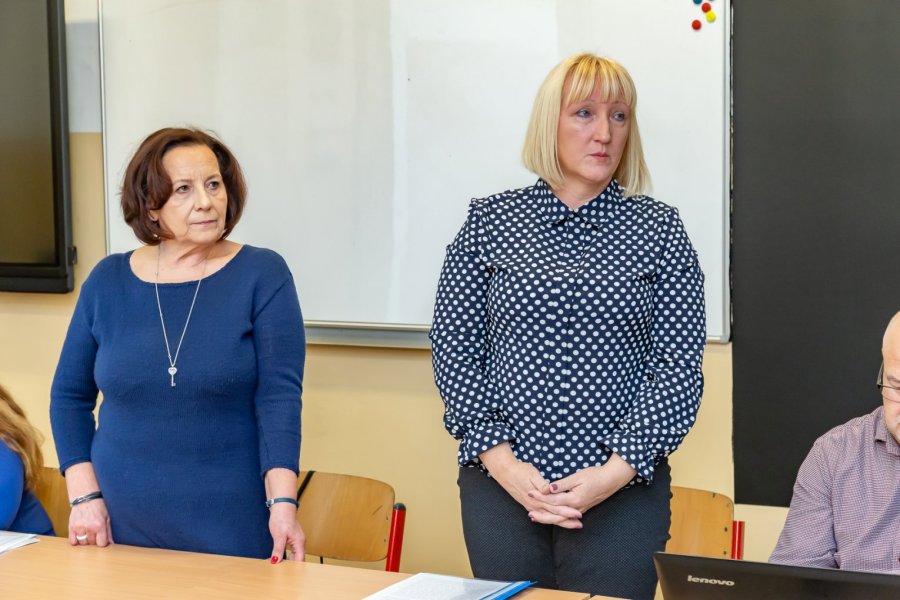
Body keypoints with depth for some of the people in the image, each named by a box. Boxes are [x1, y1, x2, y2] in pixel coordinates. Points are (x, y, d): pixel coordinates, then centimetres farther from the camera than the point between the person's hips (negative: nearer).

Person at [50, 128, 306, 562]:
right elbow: (70, 395, 12)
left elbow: (279, 397, -11)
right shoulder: (107, 281, 4)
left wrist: (282, 503, -21)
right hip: (123, 526, 3)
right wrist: (85, 496, 2)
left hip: (231, 528, -2)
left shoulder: (262, 275, -4)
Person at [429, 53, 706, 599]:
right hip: (500, 486, 1)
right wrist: (499, 459, -9)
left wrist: (617, 471, -12)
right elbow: (454, 349, 2)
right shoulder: (490, 220, 4)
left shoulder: (657, 228, 2)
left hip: (624, 489, -1)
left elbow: (679, 366, -3)